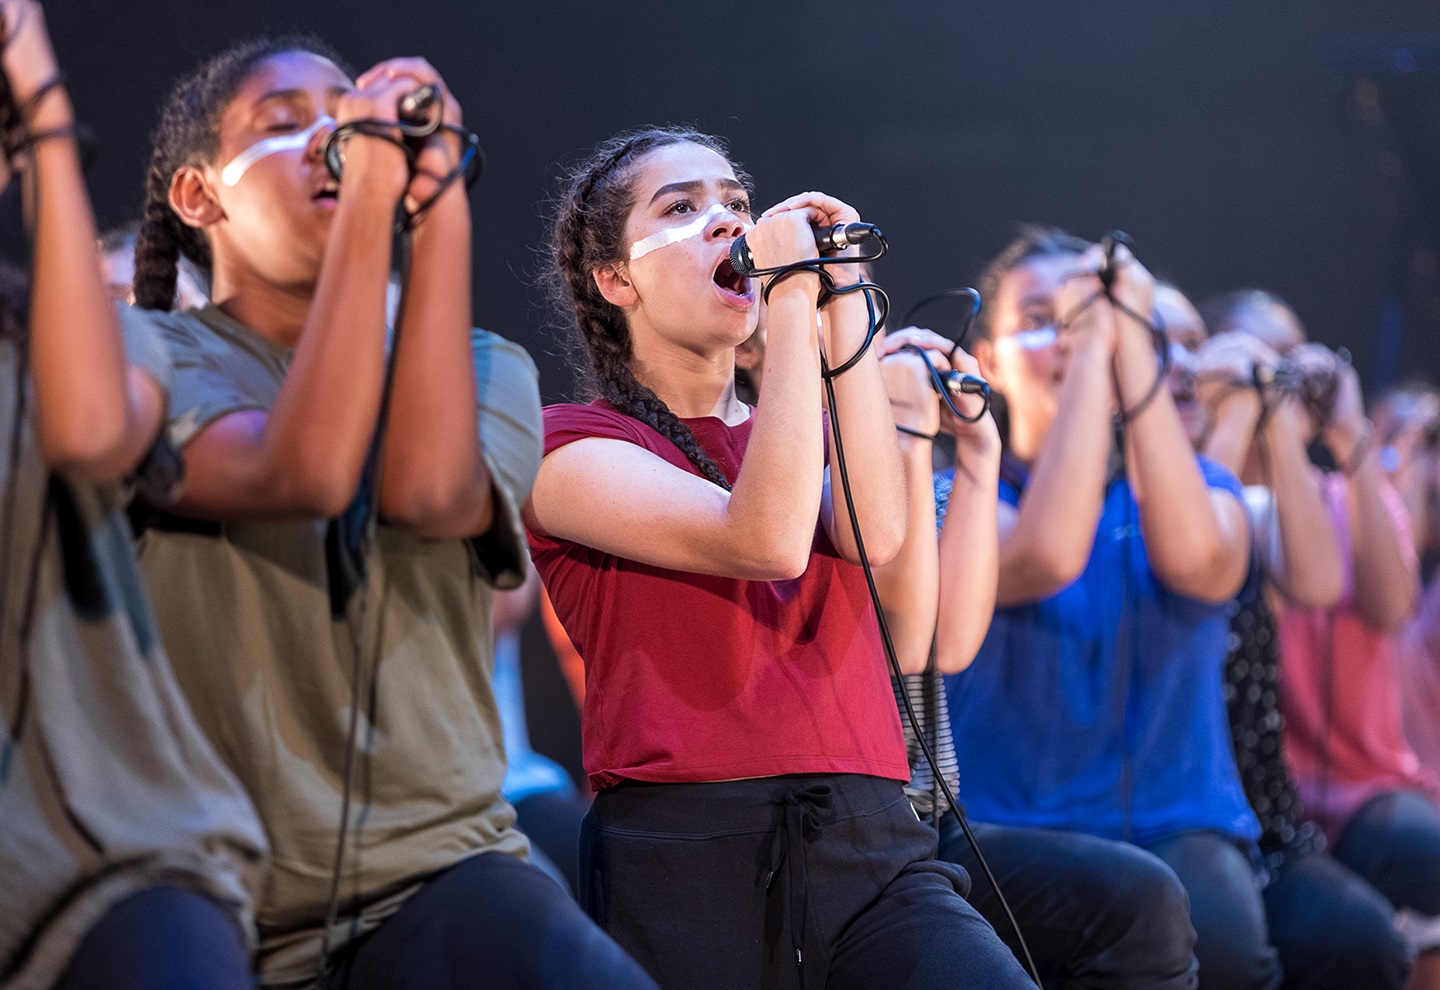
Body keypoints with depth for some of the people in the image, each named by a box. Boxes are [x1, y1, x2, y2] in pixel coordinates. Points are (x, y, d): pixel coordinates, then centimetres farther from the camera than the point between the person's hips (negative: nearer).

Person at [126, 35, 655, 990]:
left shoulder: (484, 368, 13)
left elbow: (427, 493, -12)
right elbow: (303, 473, -18)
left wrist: (440, 204, -10)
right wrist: (372, 196, -15)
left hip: (439, 867, 1)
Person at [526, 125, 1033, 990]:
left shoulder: (810, 430, 23)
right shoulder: (571, 446, 5)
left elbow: (877, 535, -2)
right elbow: (767, 542, -13)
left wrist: (842, 304, 1)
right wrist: (794, 297, -8)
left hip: (870, 846, 4)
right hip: (686, 856, -4)